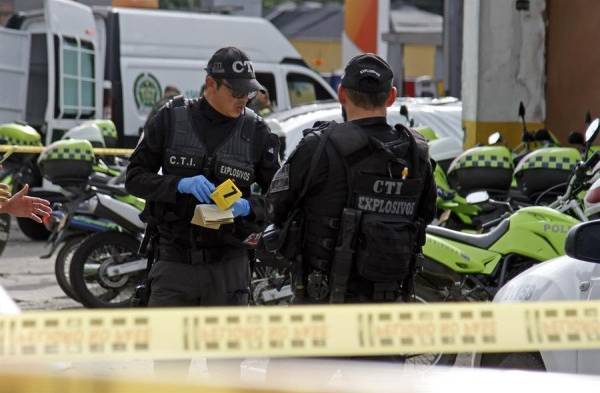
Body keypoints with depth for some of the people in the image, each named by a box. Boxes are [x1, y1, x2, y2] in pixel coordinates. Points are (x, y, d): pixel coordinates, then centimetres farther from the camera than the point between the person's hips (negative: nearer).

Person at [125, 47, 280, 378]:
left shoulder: (256, 133, 1)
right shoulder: (170, 119, -1)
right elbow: (135, 177, 0)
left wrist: (247, 208, -16)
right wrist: (180, 185, -17)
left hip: (226, 265, 0)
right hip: (174, 261, 0)